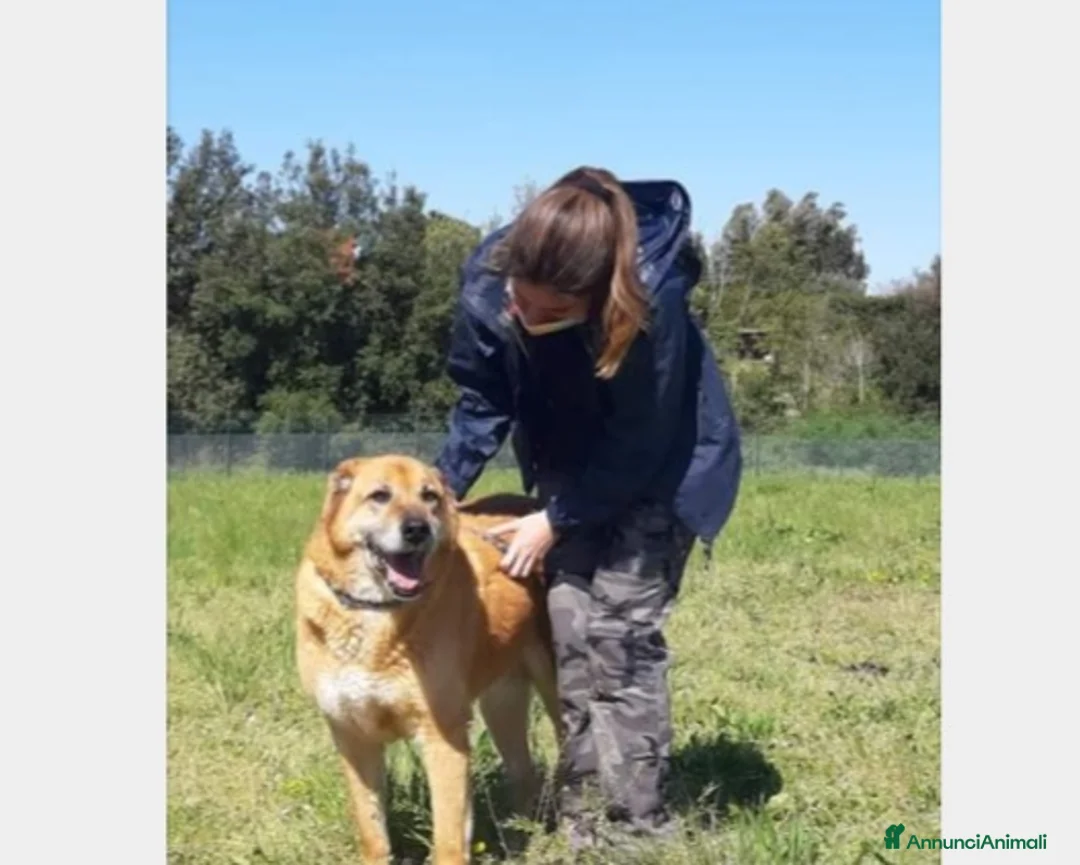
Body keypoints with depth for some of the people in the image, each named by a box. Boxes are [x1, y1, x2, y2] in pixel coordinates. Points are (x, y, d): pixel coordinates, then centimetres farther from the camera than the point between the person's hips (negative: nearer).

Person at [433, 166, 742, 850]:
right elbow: (482, 402, -8)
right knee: (572, 628, 2)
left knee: (621, 630, -12)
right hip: (574, 465, 5)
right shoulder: (487, 282, -26)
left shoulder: (651, 300, -38)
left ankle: (638, 827, -3)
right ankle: (583, 823, 11)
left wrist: (555, 522, -19)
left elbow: (636, 444, -24)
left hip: (660, 466, -5)